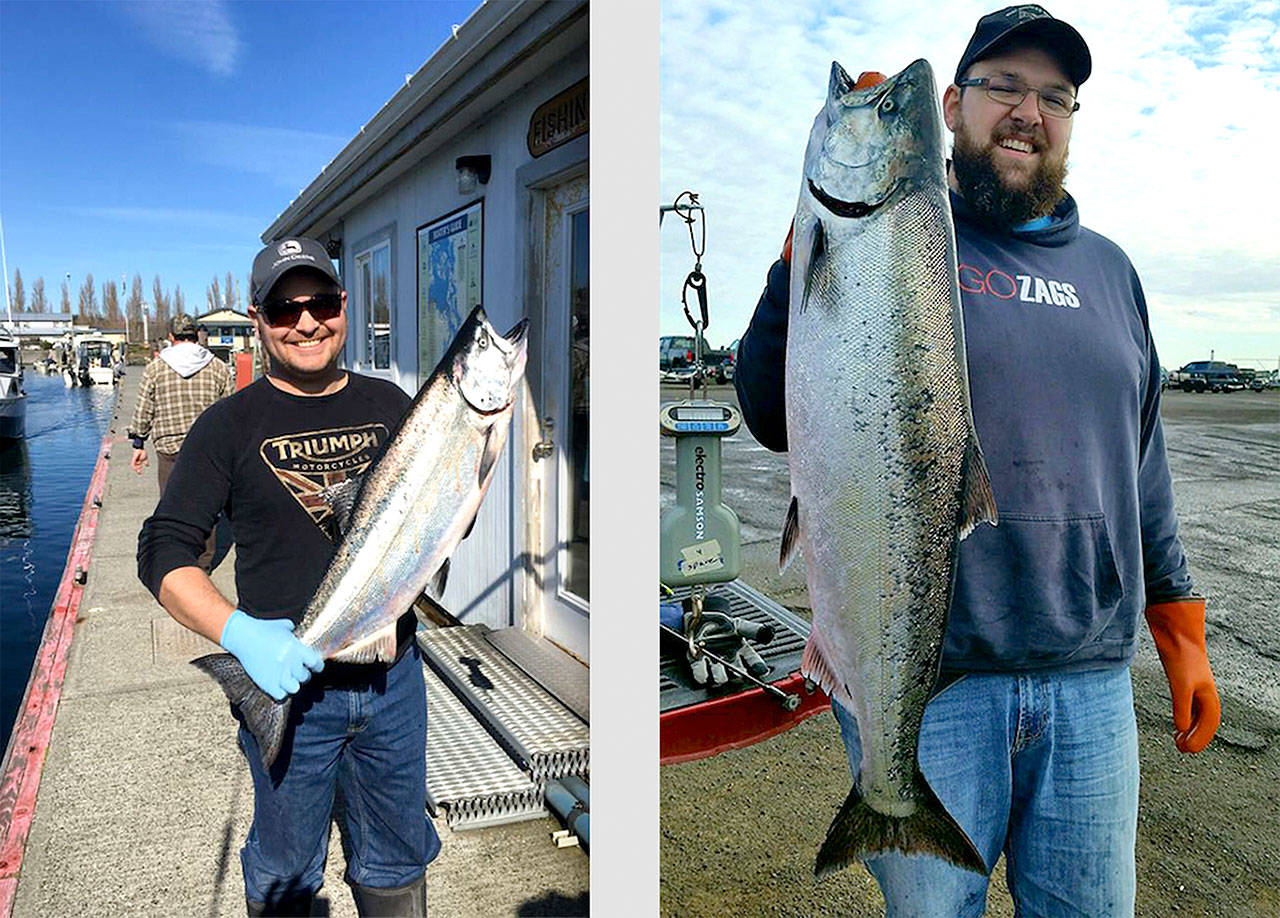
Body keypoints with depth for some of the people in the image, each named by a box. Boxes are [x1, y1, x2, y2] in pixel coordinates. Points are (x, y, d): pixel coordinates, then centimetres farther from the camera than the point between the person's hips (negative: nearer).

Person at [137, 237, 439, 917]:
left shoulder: (390, 405, 4)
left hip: (393, 675, 3)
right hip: (287, 681, -2)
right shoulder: (232, 424, -5)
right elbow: (163, 553, -8)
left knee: (397, 862, 20)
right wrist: (239, 631, -25)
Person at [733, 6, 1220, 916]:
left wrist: (1180, 627, 18)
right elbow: (775, 416, -11)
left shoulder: (1109, 269, 15)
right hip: (922, 681, -4)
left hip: (1092, 684, 5)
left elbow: (1143, 465, 20)